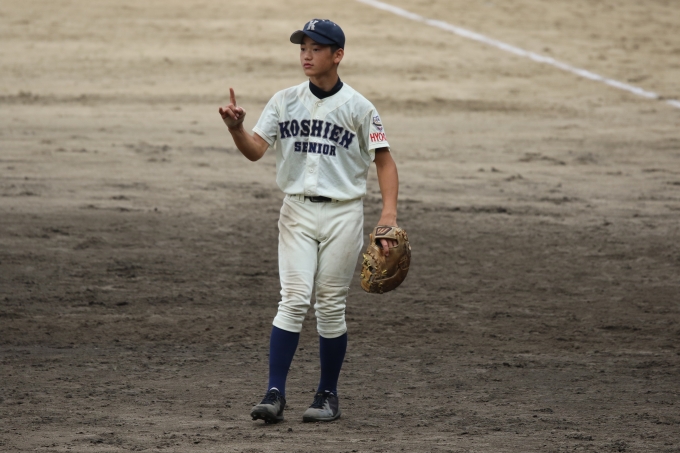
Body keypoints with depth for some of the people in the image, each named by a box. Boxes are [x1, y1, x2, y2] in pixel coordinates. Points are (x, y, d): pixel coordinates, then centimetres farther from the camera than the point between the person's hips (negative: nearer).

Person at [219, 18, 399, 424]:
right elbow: (255, 150, -2)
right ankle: (276, 394, -13)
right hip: (297, 211, 2)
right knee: (294, 299, -10)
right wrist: (236, 128, -24)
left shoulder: (357, 107, -2)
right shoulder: (285, 101, 6)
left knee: (331, 306, 2)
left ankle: (329, 396, 14)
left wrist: (389, 212, -14)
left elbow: (384, 161, -2)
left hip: (342, 213, -2)